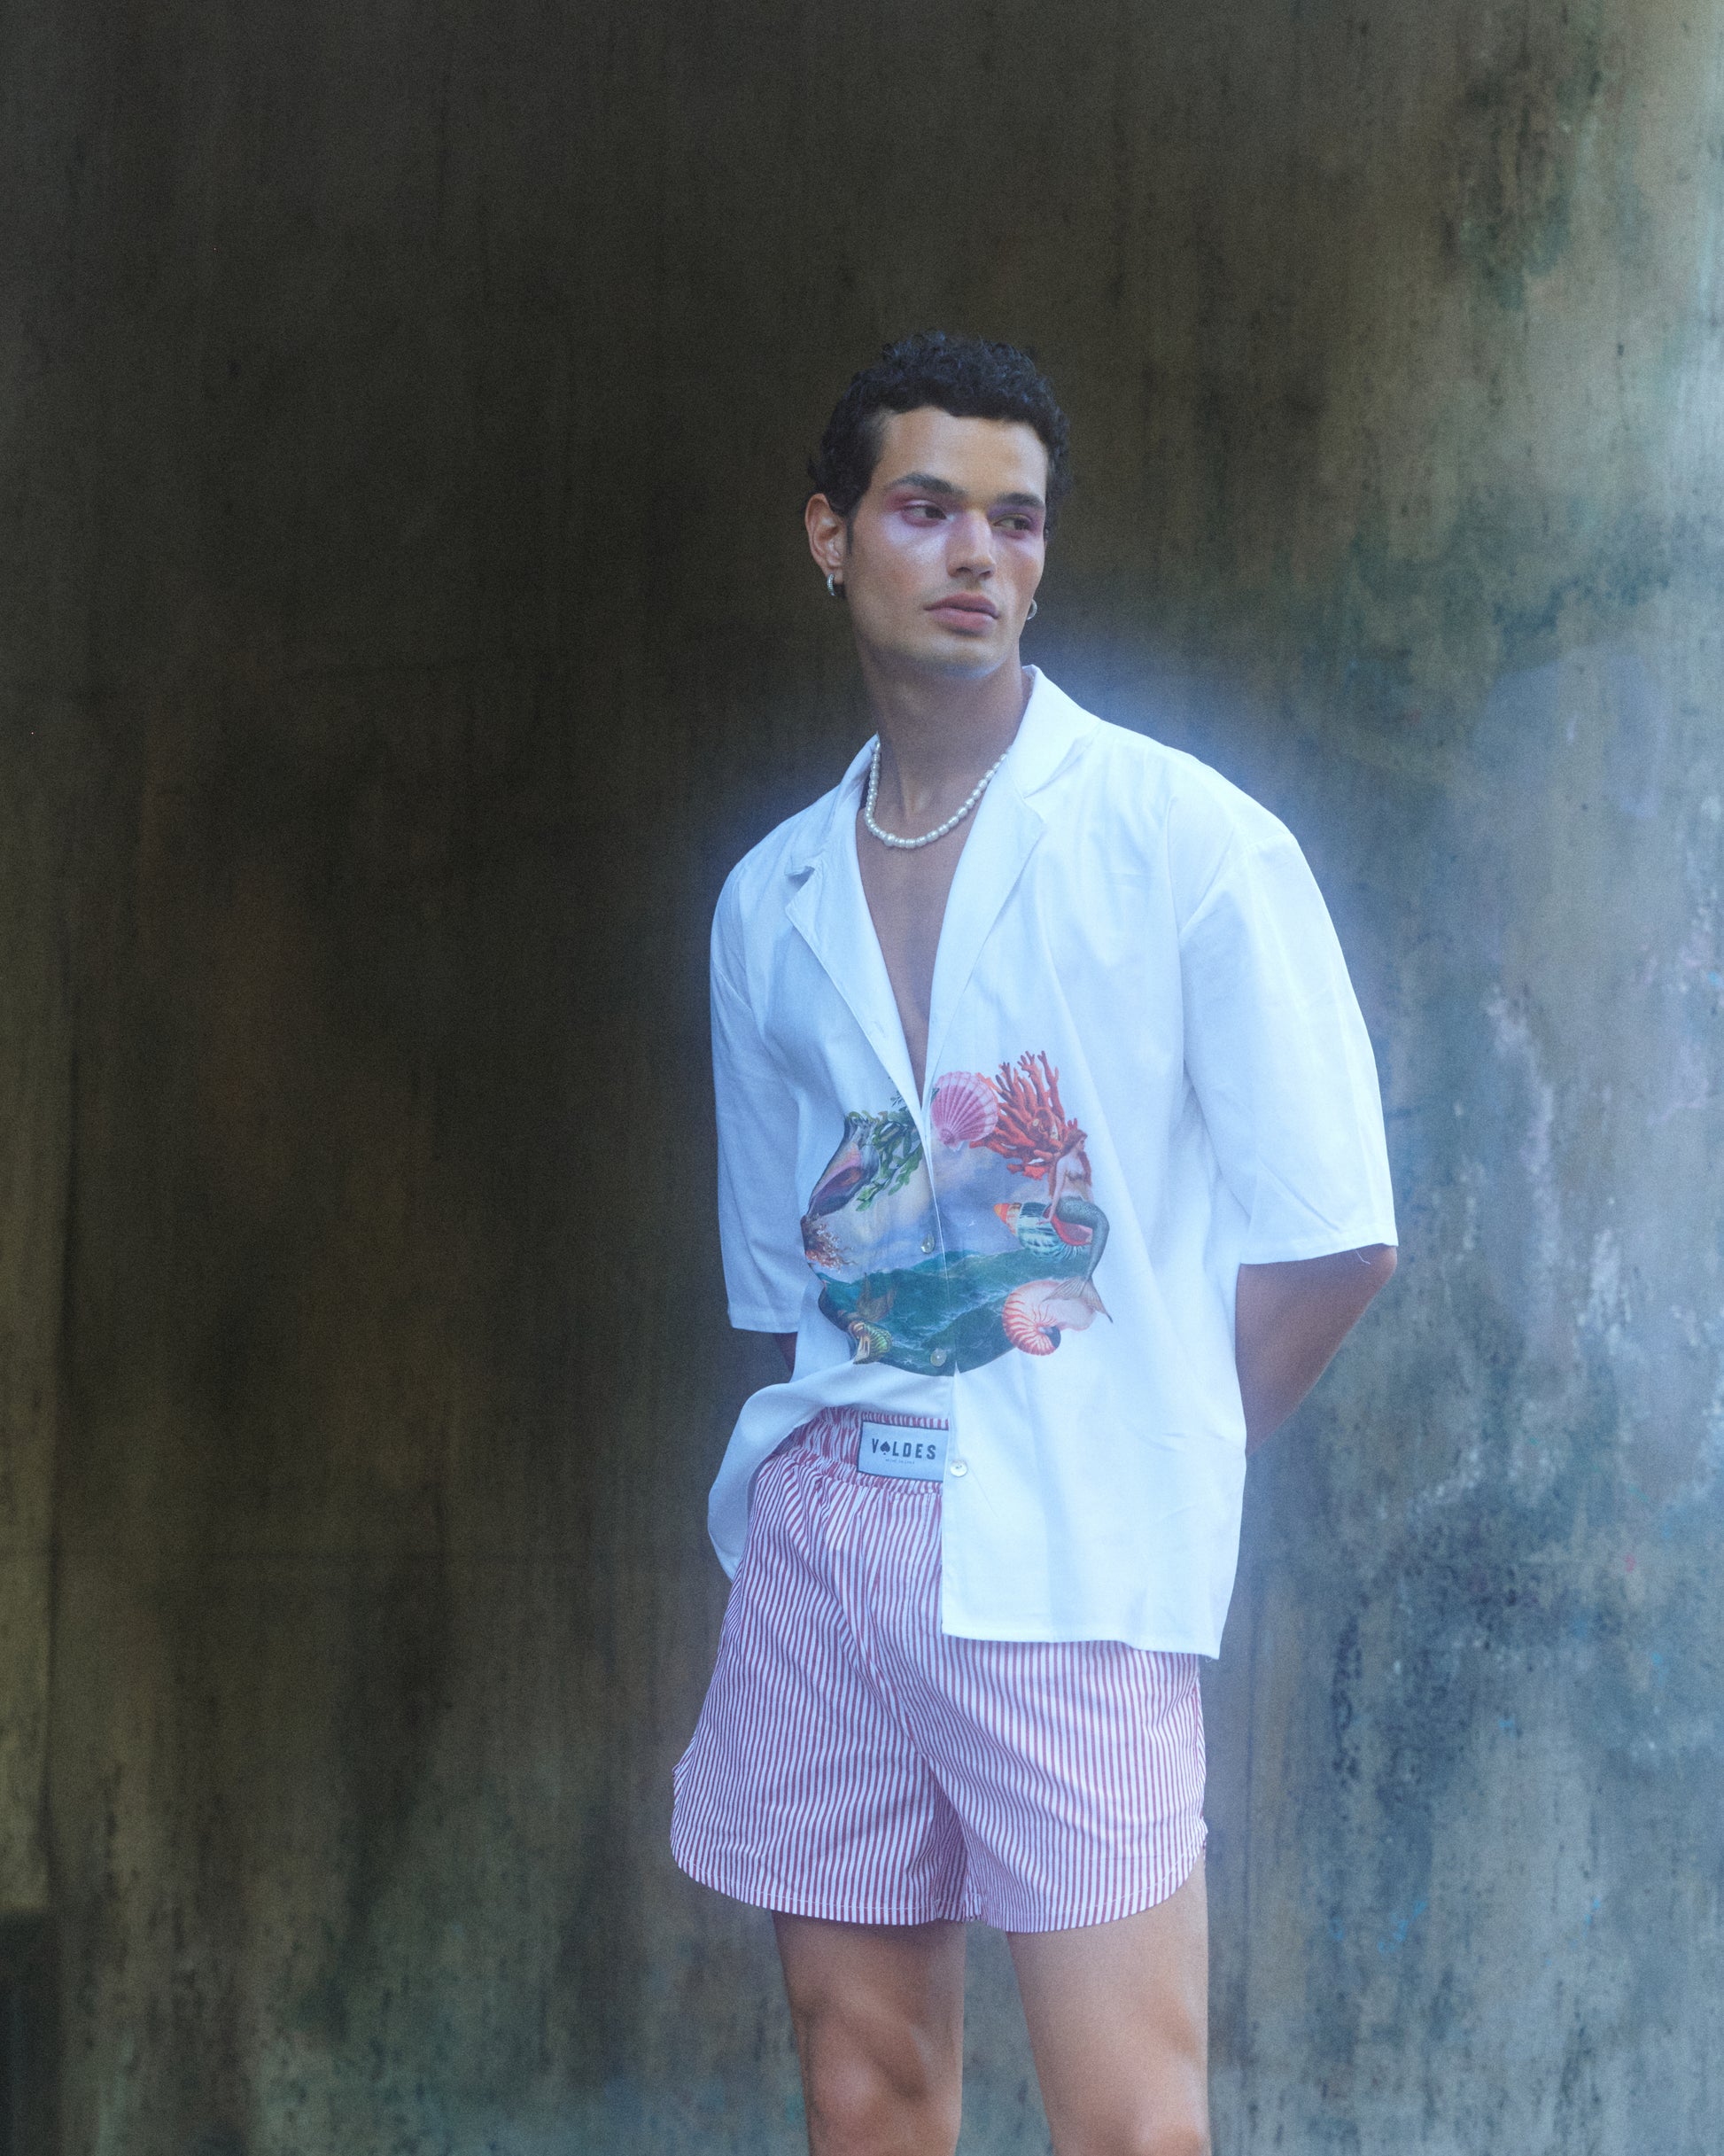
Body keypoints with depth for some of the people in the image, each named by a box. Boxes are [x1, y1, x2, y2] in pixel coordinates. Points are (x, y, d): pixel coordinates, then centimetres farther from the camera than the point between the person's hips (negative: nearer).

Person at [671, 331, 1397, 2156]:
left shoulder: (1188, 844, -2)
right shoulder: (772, 898, 13)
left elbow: (1331, 1235, -3)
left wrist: (1150, 1457, 2)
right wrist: (847, 1439, 8)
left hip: (1070, 1557, -5)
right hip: (826, 1516, 5)